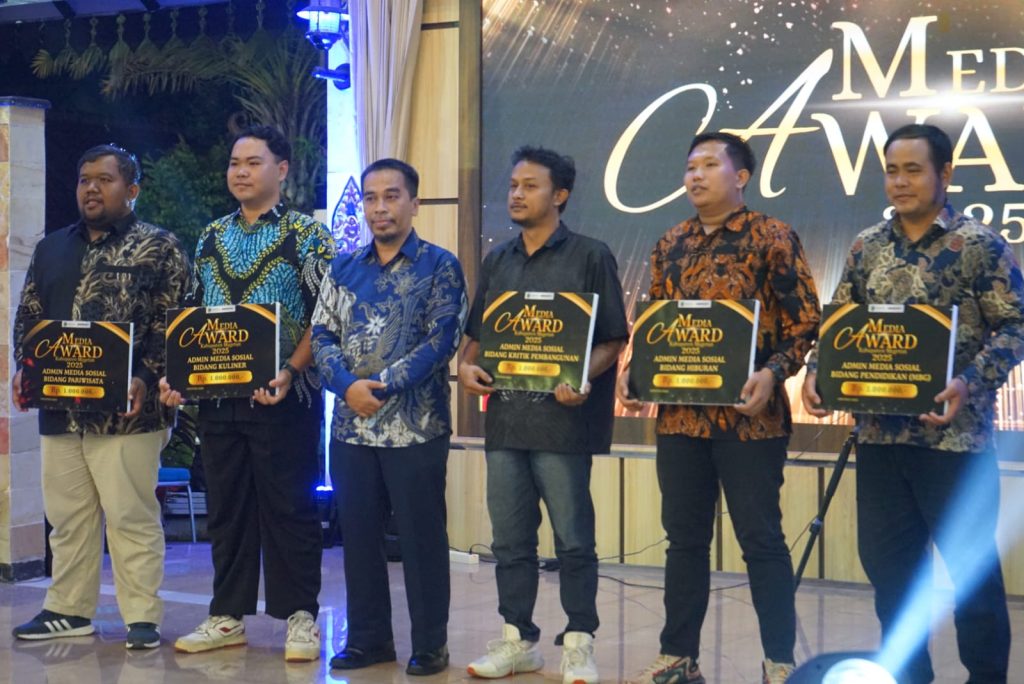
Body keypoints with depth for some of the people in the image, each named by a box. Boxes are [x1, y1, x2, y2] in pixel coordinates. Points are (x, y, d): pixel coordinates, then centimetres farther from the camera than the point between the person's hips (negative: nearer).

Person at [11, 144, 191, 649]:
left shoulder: (159, 248, 0)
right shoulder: (51, 249, 17)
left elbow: (173, 323, -6)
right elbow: (28, 316, 18)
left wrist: (146, 379, -17)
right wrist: (25, 369, 2)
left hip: (126, 411, -6)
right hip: (59, 407, 6)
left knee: (131, 517, -3)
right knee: (67, 517, 11)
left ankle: (142, 617, 4)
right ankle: (68, 609, 22)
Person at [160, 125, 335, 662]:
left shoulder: (308, 235, -2)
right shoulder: (211, 237, 14)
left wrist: (290, 372, -21)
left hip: (282, 396, -5)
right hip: (217, 396, 5)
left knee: (289, 507, 0)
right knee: (225, 507, 10)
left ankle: (301, 616, 11)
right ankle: (227, 616, 20)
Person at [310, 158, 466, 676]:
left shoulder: (440, 266, -1)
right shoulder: (343, 267, 12)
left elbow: (442, 339, -10)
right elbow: (321, 335, 7)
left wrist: (382, 385, -17)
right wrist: (347, 385, -12)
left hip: (415, 428, -4)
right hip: (350, 427, 4)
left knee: (422, 537, 2)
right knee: (359, 536, 10)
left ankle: (430, 644, 13)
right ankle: (368, 636, 23)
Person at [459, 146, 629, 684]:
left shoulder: (590, 257, 0)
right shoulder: (497, 261, 16)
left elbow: (613, 337, -3)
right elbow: (478, 332, 21)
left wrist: (583, 379, -19)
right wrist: (467, 366, 1)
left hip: (562, 417, -5)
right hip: (504, 416, 5)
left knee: (573, 539, 0)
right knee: (510, 539, 10)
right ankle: (517, 639, 20)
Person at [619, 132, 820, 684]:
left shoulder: (772, 237, -3)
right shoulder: (670, 245, 13)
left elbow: (805, 320, -6)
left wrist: (772, 374, -21)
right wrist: (633, 373, 1)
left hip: (748, 414, -5)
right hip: (680, 414, 5)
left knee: (760, 537, -1)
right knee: (684, 537, 10)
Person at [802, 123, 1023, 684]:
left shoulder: (979, 244, -6)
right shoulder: (867, 247, 9)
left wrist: (970, 383, -23)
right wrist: (816, 373, -4)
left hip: (953, 434, -5)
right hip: (879, 433, 5)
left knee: (971, 565, 4)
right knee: (886, 562, 11)